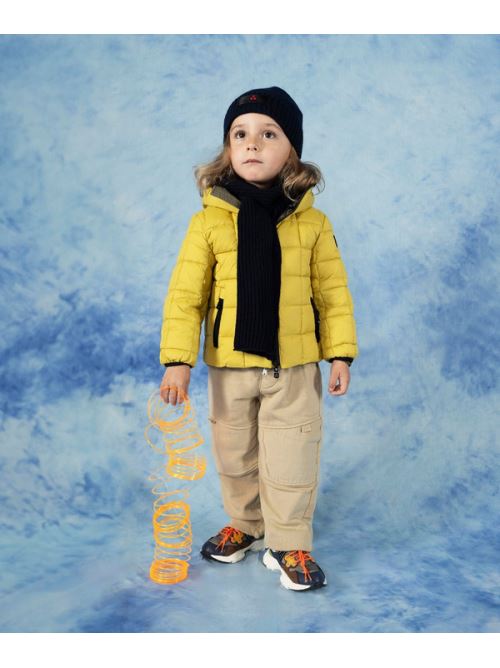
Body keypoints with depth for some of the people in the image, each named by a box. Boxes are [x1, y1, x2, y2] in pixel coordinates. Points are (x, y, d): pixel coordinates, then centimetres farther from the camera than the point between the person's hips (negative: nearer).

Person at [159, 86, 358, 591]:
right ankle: (245, 525, 40)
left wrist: (340, 354, -2)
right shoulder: (208, 221, -6)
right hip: (229, 364, 1)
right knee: (235, 457, 17)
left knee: (290, 461, 5)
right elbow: (185, 294, -7)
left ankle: (289, 545, 23)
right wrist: (178, 360, -13)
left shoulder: (312, 223, -4)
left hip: (294, 365, -1)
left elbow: (333, 292, 1)